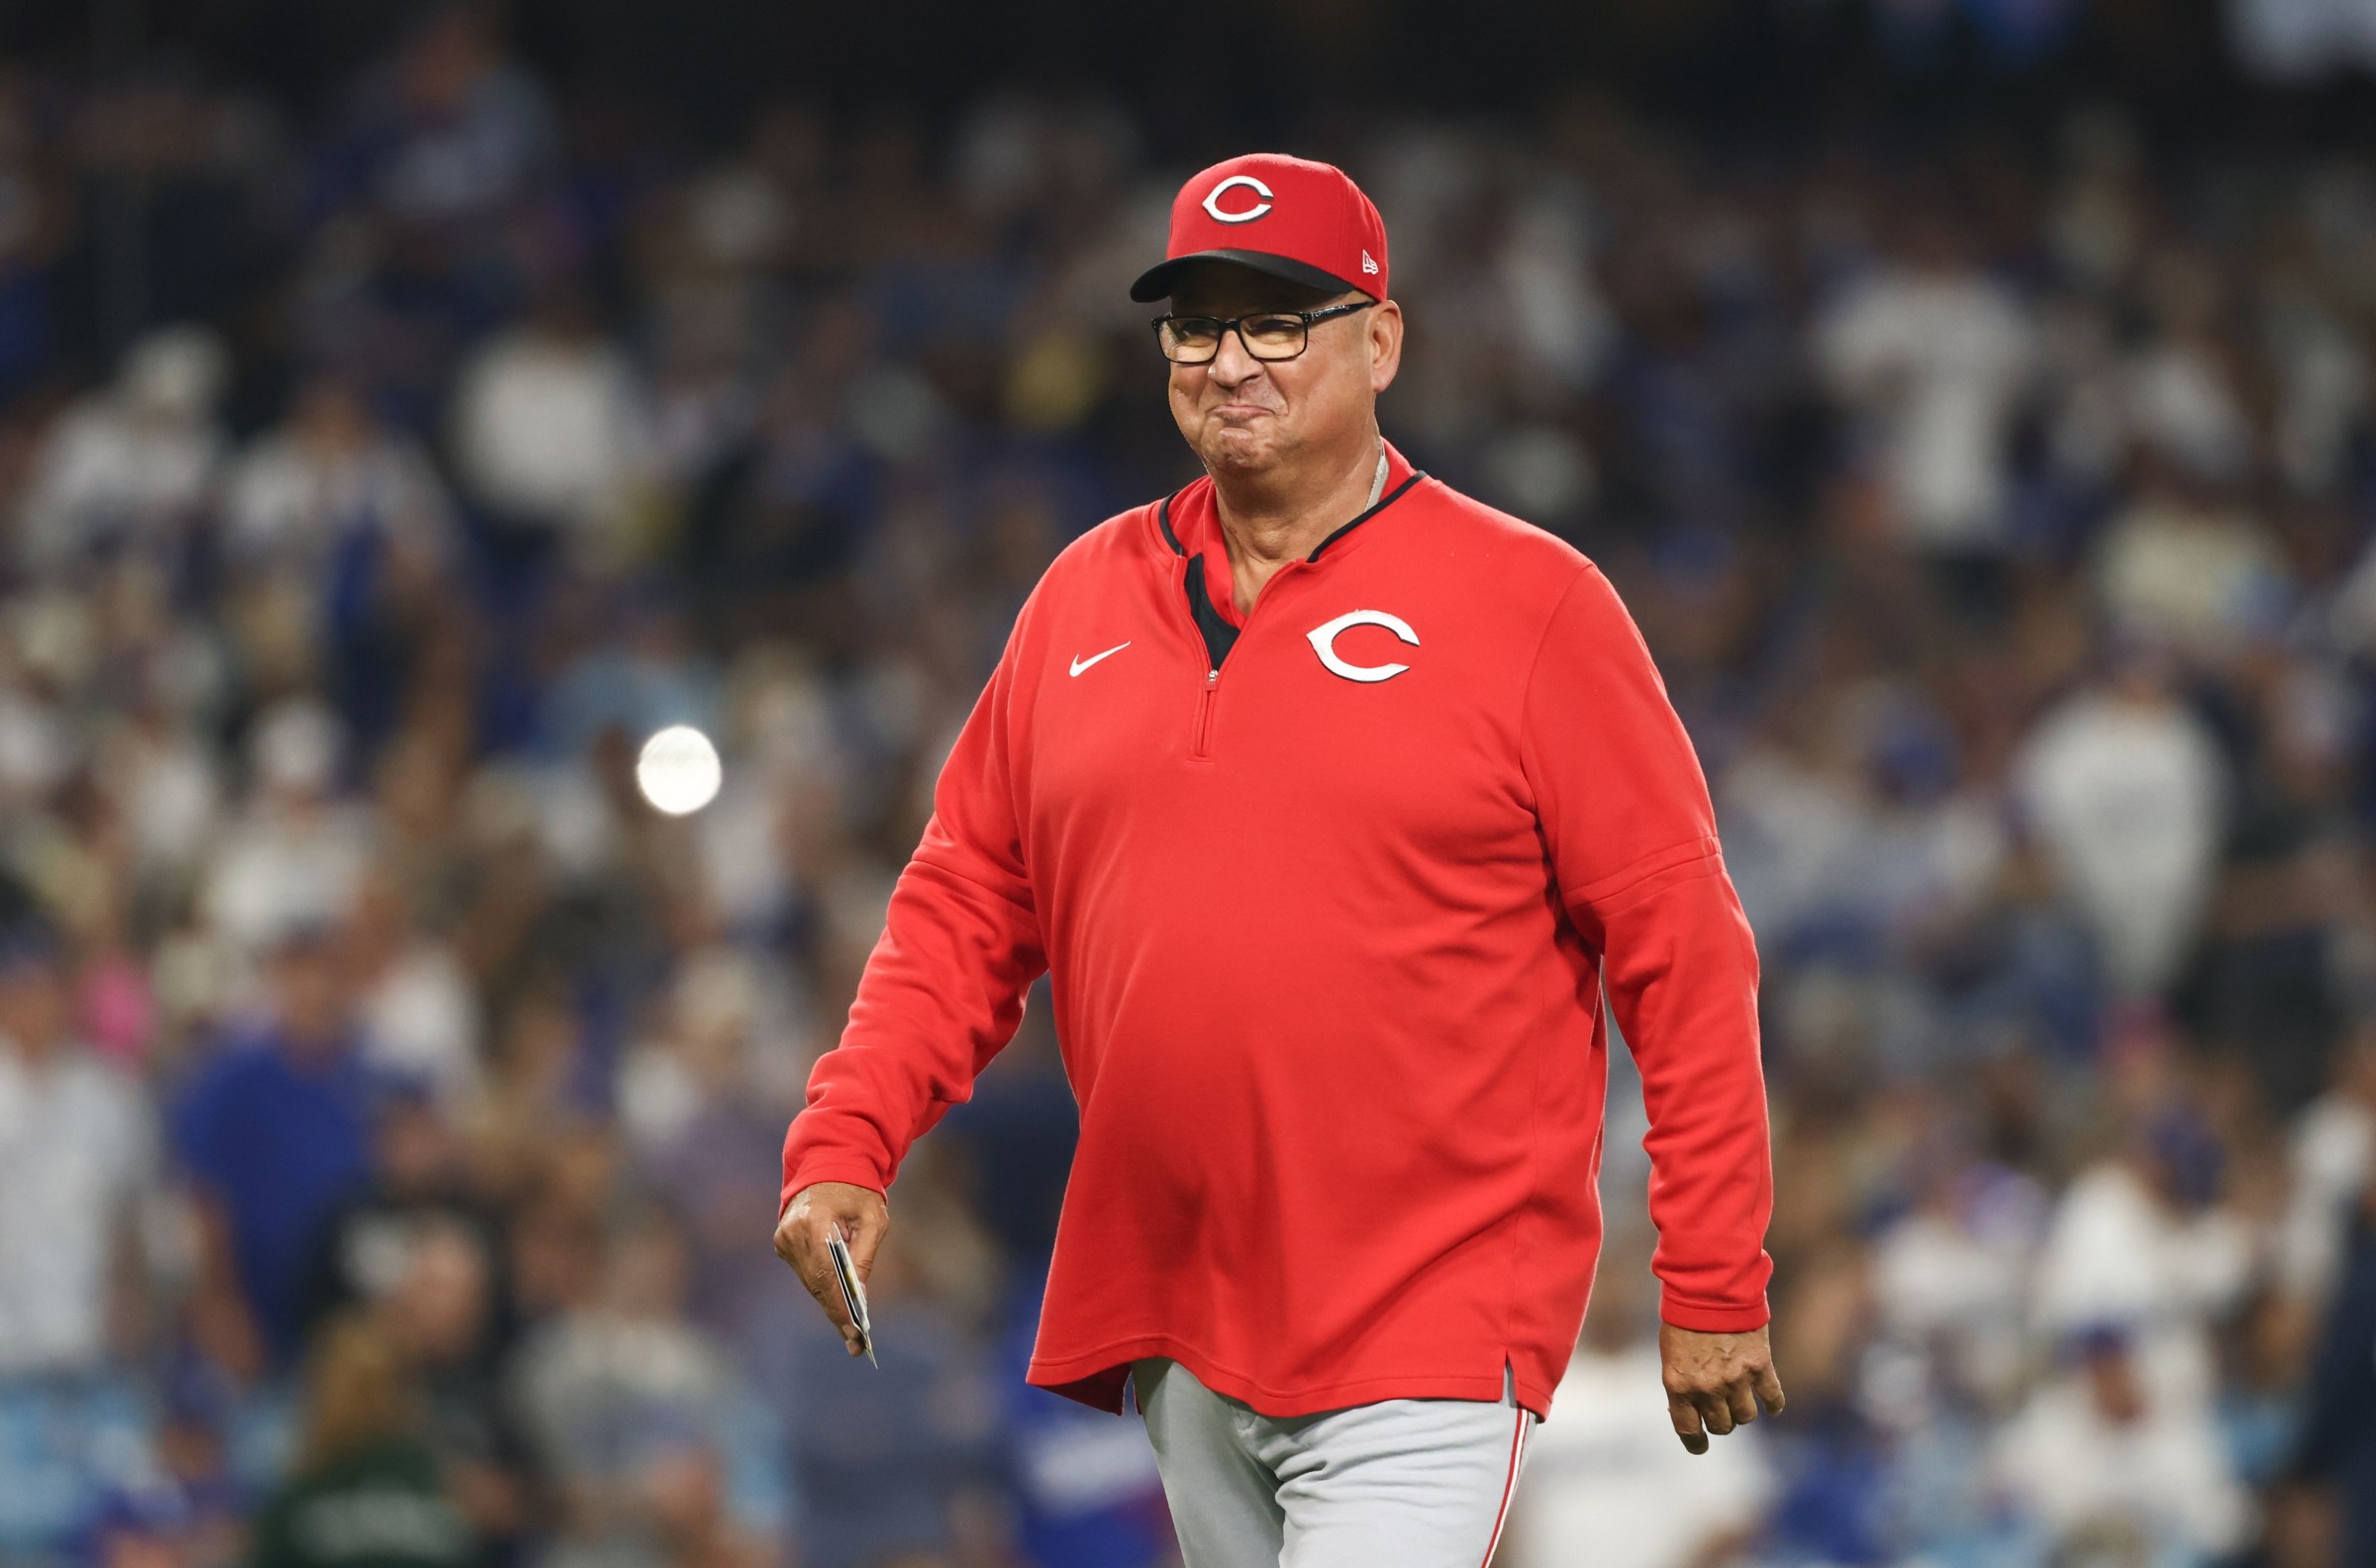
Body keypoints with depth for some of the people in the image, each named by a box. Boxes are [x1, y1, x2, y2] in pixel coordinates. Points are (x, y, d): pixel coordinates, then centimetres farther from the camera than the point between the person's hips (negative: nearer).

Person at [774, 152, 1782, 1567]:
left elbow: (1681, 950, -4)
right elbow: (968, 905, 16)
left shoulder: (1531, 604, -3)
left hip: (1428, 1331, -5)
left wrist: (1714, 1287, -7)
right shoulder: (1088, 600, 12)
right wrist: (846, 1144, 1)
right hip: (1172, 1329, 5)